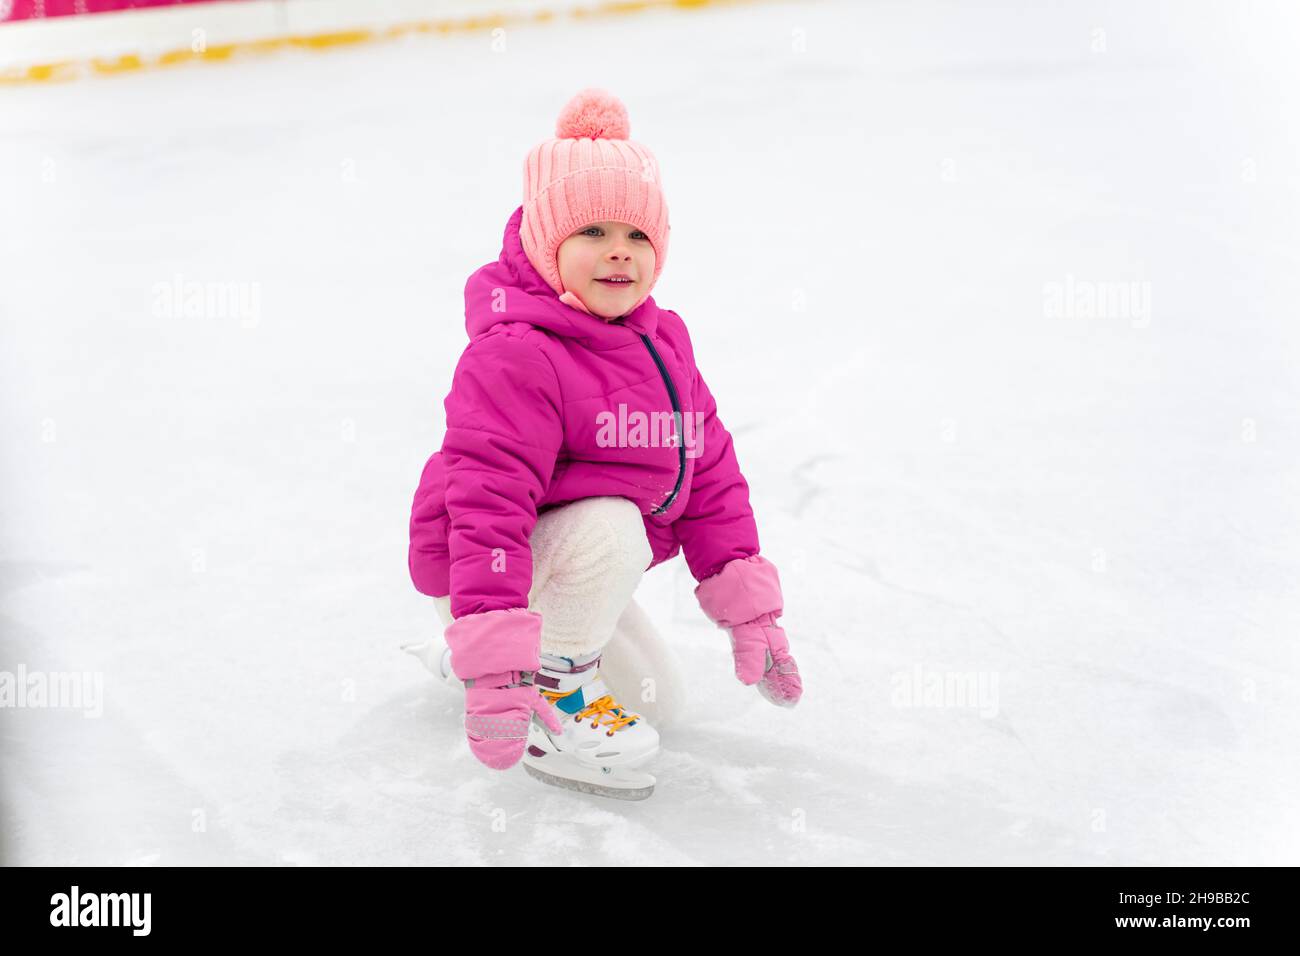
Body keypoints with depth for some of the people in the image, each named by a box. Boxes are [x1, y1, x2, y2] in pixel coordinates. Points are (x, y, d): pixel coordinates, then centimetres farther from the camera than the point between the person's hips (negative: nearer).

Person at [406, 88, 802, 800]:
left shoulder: (665, 343, -1)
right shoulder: (514, 356, -28)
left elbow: (711, 476, 4)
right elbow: (487, 500, -36)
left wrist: (748, 607, -1)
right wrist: (496, 667, -42)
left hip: (574, 569, 8)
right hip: (471, 574, -8)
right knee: (611, 527, -34)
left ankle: (500, 654, 30)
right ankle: (553, 701, -13)